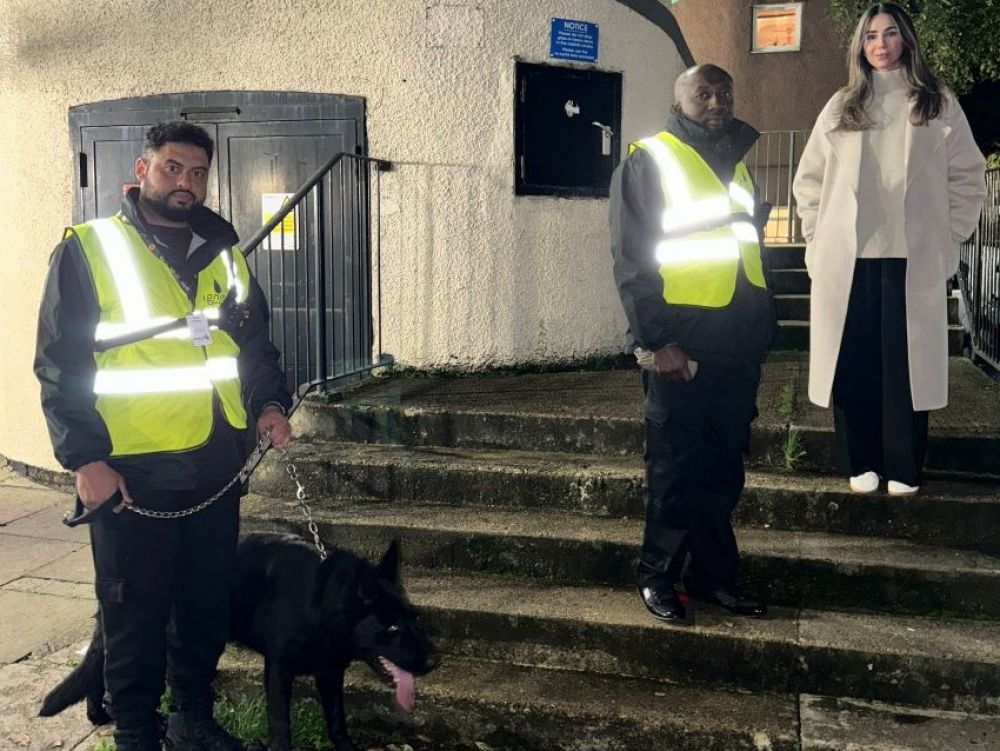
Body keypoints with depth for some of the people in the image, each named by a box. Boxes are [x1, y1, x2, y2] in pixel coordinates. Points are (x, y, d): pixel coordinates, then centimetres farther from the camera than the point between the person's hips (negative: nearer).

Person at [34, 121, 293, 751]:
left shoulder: (226, 254, 12)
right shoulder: (89, 250, -3)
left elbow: (256, 343, 20)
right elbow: (60, 365, -6)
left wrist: (269, 403, 2)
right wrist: (84, 458, -13)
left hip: (217, 469, 5)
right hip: (131, 473, -4)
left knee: (208, 604, 15)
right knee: (136, 614, 7)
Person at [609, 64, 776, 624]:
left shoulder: (738, 164, 18)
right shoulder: (649, 162, -3)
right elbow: (631, 258, -10)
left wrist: (762, 335, 16)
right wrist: (657, 341, -17)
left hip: (738, 344, 6)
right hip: (682, 344, -6)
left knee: (724, 467, 10)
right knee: (677, 467, 0)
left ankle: (715, 575, 20)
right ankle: (658, 577, 13)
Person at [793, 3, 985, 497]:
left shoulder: (938, 104, 9)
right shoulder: (841, 107, 12)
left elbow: (968, 177, 9)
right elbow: (809, 178, 13)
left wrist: (948, 237, 1)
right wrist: (818, 237, 4)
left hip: (913, 259, -1)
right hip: (846, 259, 1)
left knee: (906, 363, 0)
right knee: (853, 363, 2)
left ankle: (904, 468, 11)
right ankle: (861, 463, 13)